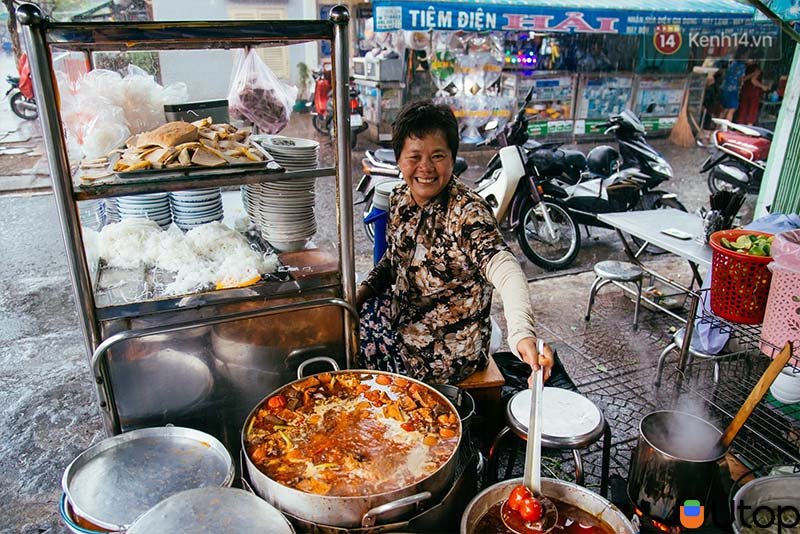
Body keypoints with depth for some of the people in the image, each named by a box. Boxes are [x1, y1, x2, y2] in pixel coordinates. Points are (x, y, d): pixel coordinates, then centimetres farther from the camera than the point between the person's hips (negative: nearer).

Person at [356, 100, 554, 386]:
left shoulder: (467, 211, -24)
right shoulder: (400, 198, -2)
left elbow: (503, 268, -41)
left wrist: (523, 334, -58)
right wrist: (362, 292, -4)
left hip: (449, 347, -6)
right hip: (403, 314, 7)